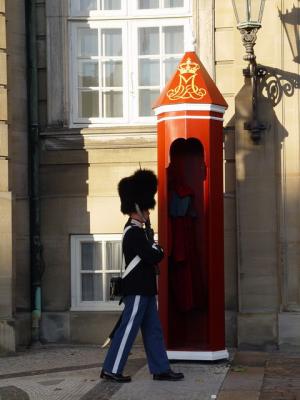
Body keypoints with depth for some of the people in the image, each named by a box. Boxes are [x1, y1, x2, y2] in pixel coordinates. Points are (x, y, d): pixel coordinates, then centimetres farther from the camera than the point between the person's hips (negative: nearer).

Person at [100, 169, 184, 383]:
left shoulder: (137, 231, 16)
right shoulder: (134, 232, -17)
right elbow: (153, 257, -23)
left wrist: (153, 251, 2)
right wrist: (158, 249, -3)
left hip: (144, 290, 10)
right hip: (138, 290, -10)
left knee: (153, 331, 10)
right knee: (128, 329, -6)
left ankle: (161, 369, 14)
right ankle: (111, 369, 0)